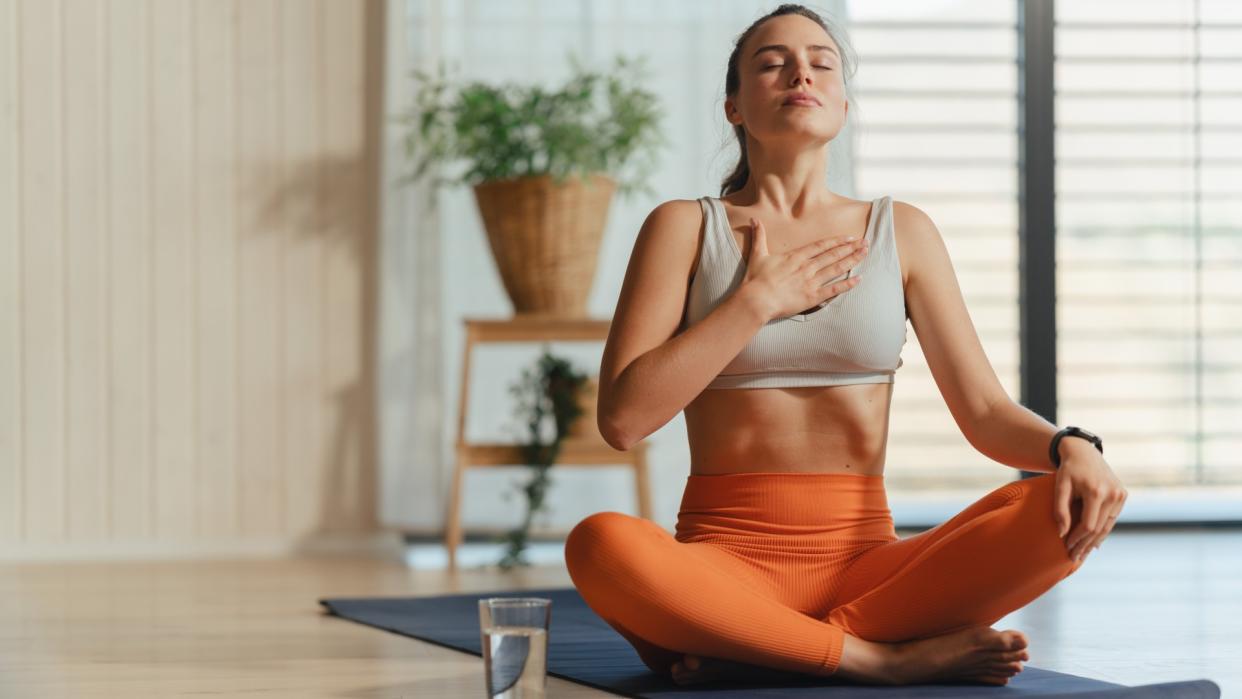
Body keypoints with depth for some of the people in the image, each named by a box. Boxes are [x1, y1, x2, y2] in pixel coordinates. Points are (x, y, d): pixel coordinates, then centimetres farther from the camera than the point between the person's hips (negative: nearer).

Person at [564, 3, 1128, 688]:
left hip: (865, 559, 2)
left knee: (1061, 509, -25)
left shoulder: (901, 232, 12)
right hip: (725, 562, -2)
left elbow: (985, 411, 7)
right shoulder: (685, 228, 6)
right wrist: (757, 301, -6)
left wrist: (1070, 447, -14)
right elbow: (622, 416, -5)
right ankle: (890, 656, -25)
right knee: (601, 545, -36)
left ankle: (753, 649, -23)